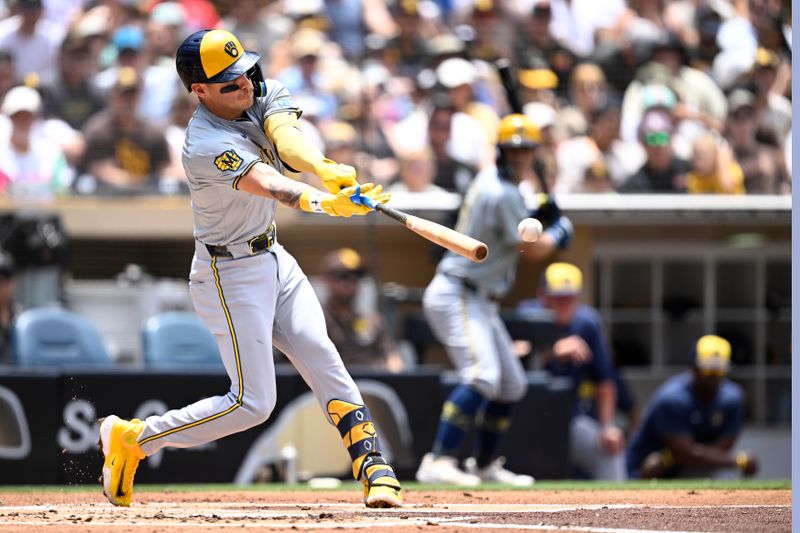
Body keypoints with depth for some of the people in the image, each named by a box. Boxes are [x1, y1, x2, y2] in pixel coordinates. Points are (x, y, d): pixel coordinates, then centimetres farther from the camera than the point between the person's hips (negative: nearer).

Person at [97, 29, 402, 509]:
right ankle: (131, 439, 6)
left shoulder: (266, 93, -4)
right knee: (253, 403, -5)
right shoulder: (206, 146, -27)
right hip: (231, 275, -7)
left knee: (324, 361, -4)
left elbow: (285, 139, -23)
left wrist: (325, 169, -46)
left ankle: (375, 470, -5)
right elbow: (269, 185, -42)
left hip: (274, 259, 7)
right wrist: (329, 203, -60)